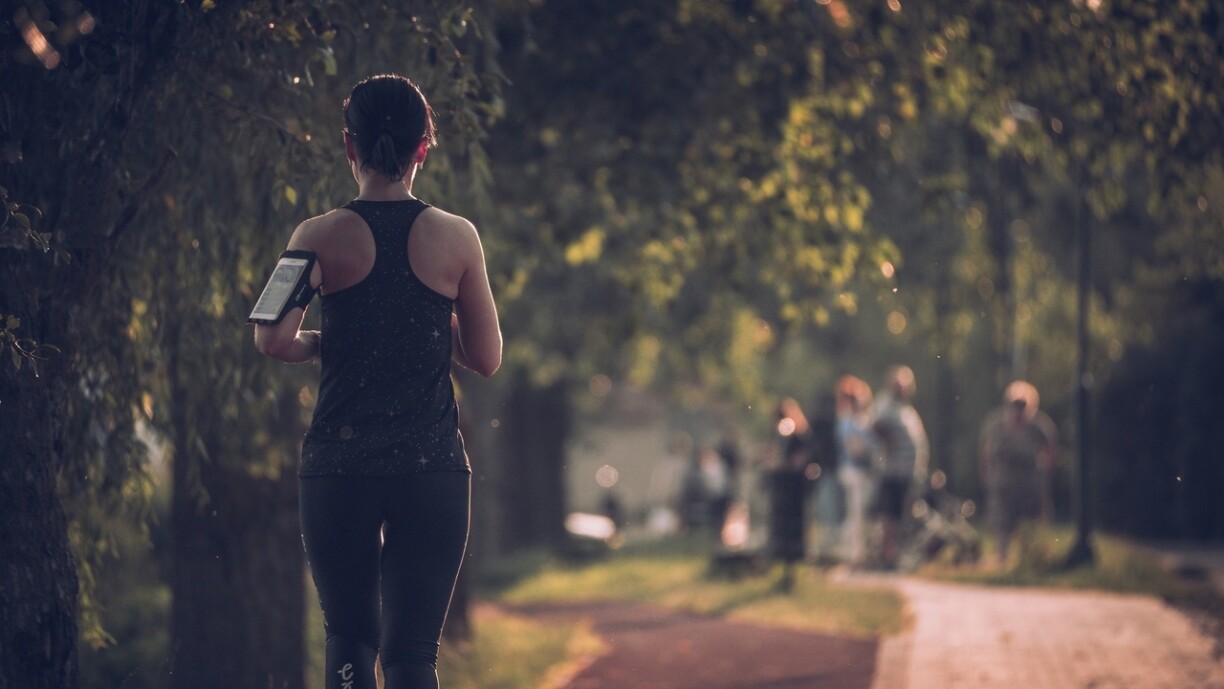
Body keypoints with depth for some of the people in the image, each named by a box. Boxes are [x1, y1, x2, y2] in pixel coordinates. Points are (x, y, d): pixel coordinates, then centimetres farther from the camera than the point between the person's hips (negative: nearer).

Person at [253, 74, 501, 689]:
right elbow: (485, 358, 5)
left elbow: (274, 341, -12)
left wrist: (322, 344, 8)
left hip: (338, 467, 0)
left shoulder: (321, 237, -2)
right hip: (432, 467, 0)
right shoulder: (456, 238, 0)